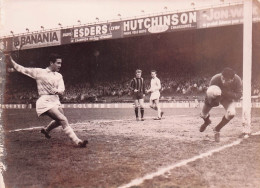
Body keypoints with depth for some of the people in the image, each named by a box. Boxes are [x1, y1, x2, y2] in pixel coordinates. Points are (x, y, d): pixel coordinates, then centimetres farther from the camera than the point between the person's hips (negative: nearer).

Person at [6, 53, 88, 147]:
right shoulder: (39, 72, -2)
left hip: (55, 101, 7)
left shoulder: (59, 76, 11)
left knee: (60, 120, 21)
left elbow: (61, 91, -1)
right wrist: (10, 59, -4)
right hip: (45, 101, -7)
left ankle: (46, 130, 50)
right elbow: (22, 69, 2)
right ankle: (77, 141, -21)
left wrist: (55, 90, -23)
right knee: (63, 120, -19)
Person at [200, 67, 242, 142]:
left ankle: (217, 129, 0)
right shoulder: (215, 79, -38)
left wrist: (227, 93, -46)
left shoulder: (237, 80, -35)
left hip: (228, 99, 0)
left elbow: (239, 95, -29)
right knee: (203, 115, 10)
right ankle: (207, 122, 54)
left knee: (231, 113, -28)